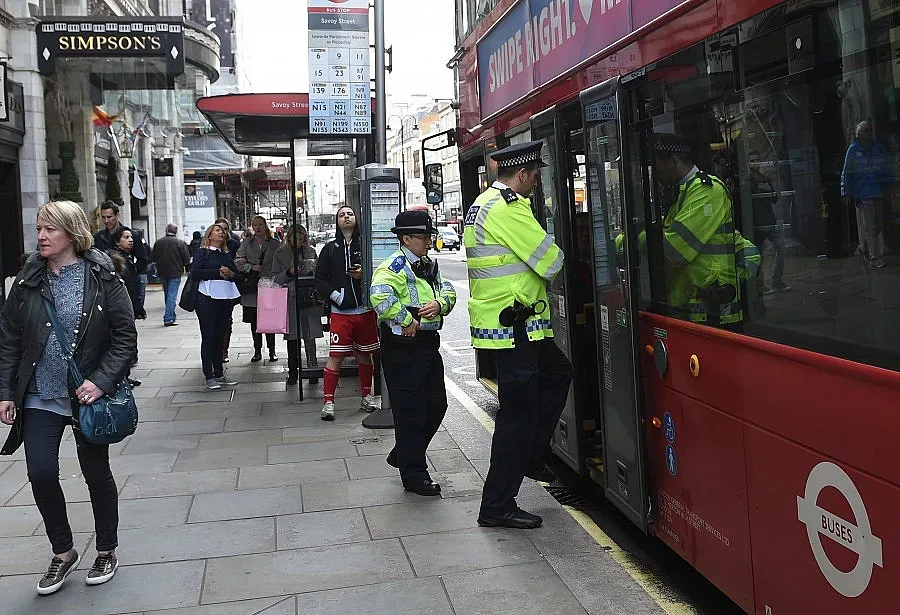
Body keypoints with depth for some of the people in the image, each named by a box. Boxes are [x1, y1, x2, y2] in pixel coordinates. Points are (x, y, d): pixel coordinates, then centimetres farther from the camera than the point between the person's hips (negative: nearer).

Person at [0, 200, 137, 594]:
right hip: (40, 396, 3)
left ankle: (106, 551, 30)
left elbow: (125, 336, -9)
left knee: (97, 474, 10)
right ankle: (63, 553, 22)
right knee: (40, 473, -2)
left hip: (89, 395, -3)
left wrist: (101, 381, -18)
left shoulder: (102, 278, -9)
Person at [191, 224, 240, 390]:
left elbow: (237, 274, 19)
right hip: (207, 298, -5)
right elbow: (195, 273, -10)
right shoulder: (202, 252, 2)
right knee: (208, 337, -2)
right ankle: (209, 376, 1)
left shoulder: (228, 254, 18)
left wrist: (230, 274, -4)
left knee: (220, 336, 10)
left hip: (226, 298, 5)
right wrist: (218, 272, -12)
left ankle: (219, 373, 17)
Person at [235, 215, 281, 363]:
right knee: (254, 321, 6)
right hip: (251, 287, 2)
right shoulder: (246, 243, 10)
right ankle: (257, 351, 15)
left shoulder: (274, 243, 5)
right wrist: (251, 267, -13)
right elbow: (238, 261, 2)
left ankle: (272, 351, 11)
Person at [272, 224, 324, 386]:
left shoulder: (310, 251, 10)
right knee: (292, 338, 5)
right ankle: (293, 372, 14)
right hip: (291, 300, -1)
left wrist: (309, 272, -5)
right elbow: (275, 278, 3)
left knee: (310, 337, 1)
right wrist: (289, 272, -12)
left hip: (309, 299, 1)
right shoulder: (280, 254, 5)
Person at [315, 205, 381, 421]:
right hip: (340, 311, -1)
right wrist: (334, 295, -8)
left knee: (365, 355, 12)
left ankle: (366, 397, 26)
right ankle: (328, 402, 0)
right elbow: (320, 279, 6)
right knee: (336, 356, -6)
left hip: (365, 310, 1)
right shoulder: (330, 249, 7)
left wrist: (364, 274, -11)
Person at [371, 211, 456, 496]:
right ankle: (414, 475, 8)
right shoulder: (395, 266, -13)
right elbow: (380, 296, -30)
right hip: (403, 347, -9)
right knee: (410, 411, -2)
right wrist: (406, 320, -22)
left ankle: (403, 455, 33)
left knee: (436, 405, 15)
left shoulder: (429, 265, 16)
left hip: (428, 343, 9)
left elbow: (448, 291, 14)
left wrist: (439, 304, -8)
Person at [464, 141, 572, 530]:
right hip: (513, 325, -11)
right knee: (518, 413, -4)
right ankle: (497, 507, 5)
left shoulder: (483, 203, 15)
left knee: (557, 373, 25)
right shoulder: (508, 207, -18)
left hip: (497, 318, 11)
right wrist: (560, 258, 6)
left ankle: (530, 458, 30)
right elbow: (549, 261, -15)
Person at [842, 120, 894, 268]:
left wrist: (887, 188, 11)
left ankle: (864, 249, 25)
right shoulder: (853, 150, -1)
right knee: (869, 225, -7)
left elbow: (887, 169, 16)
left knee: (879, 223, 7)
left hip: (878, 193, 5)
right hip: (862, 193, -5)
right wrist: (848, 195, -3)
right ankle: (874, 257, -4)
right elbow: (847, 174, 0)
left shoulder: (878, 148, 11)